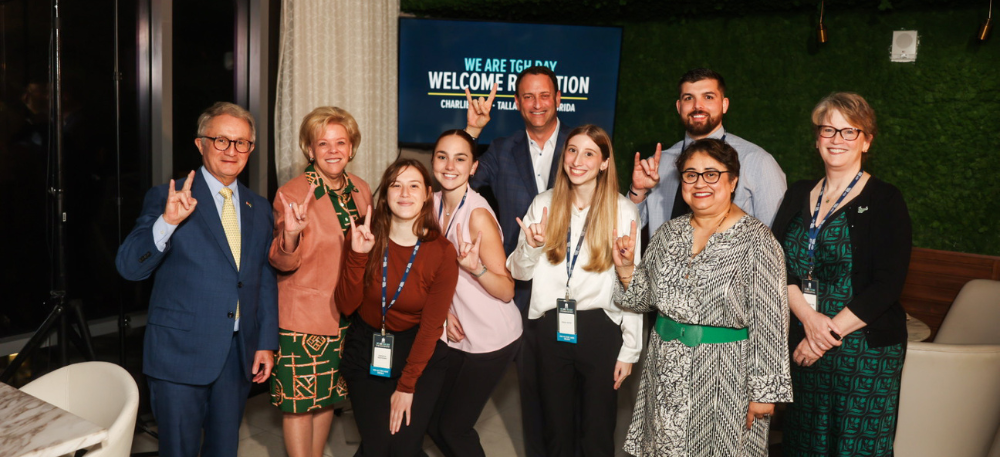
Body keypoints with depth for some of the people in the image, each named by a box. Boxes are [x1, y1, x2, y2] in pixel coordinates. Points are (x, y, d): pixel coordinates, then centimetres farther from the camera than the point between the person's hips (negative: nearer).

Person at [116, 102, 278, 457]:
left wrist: (266, 343, 7)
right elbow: (129, 267, -14)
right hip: (180, 352, -4)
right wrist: (168, 221, -30)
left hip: (239, 355, 4)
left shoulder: (259, 208, 9)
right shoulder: (165, 199, -5)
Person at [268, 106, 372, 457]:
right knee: (299, 399, 2)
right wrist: (290, 235, -33)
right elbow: (283, 263, -14)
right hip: (302, 315, -5)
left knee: (329, 394, 16)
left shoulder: (361, 191, 4)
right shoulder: (292, 194, -13)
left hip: (346, 313, 5)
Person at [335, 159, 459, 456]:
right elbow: (345, 305, -12)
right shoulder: (367, 236, -9)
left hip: (418, 352, -1)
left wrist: (406, 387, -8)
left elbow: (431, 325, -9)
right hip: (366, 348, 1)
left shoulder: (442, 252, -13)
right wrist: (358, 255, -27)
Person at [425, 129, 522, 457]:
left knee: (454, 427, 3)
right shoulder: (433, 204, -1)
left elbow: (507, 292, -20)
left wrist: (475, 268, -37)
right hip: (456, 333, 7)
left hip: (493, 338, -7)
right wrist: (444, 310, 0)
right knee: (433, 423, 14)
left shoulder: (478, 214, -22)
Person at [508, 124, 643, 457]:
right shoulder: (543, 204, 2)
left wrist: (630, 349, -5)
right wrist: (531, 246, -16)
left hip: (600, 330, -2)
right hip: (549, 329, 3)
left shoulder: (623, 211, -7)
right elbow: (519, 272, 5)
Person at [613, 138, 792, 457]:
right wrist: (626, 268, -6)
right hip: (667, 379, 5)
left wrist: (764, 391, -13)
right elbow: (645, 300, 12)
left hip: (725, 378, -5)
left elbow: (770, 322, -13)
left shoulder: (756, 241, -12)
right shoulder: (669, 233, 5)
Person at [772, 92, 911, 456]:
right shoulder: (799, 195, 10)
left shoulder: (885, 201, -4)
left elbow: (887, 285, -11)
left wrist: (828, 333, -14)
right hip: (802, 346, 4)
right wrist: (809, 317, -14)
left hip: (865, 349, -4)